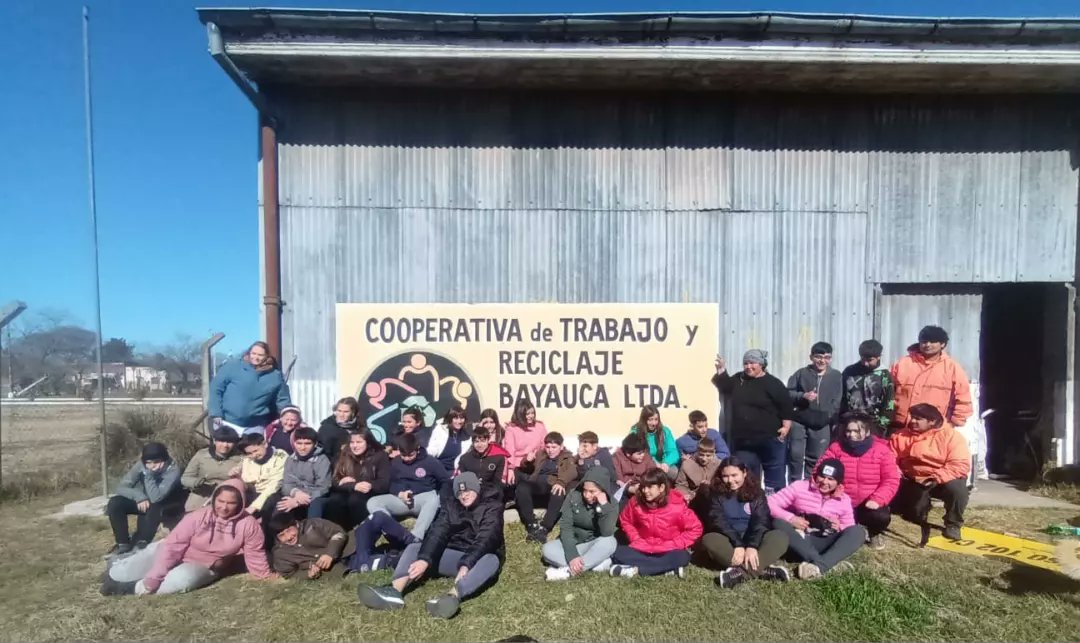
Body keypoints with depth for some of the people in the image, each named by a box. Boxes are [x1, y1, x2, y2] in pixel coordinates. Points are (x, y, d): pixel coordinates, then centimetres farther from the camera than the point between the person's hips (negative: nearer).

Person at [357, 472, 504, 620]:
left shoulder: (492, 508, -9)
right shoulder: (451, 504, 4)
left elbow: (484, 540, -25)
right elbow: (438, 532, -12)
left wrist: (466, 564, -42)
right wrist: (425, 559, -30)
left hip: (478, 559, -5)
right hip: (453, 556, 5)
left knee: (491, 560, -39)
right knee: (414, 548, -11)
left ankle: (452, 596, -64)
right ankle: (394, 592, -38)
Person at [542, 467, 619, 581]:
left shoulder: (611, 505, -15)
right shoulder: (573, 496, -13)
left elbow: (606, 534, -28)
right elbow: (565, 527, -18)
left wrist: (604, 506, -36)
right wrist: (572, 555, -31)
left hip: (594, 546, -1)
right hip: (571, 543, 1)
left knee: (609, 542, -33)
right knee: (547, 549, -27)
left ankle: (568, 571, -35)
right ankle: (599, 564, -30)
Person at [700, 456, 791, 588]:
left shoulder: (755, 492, 4)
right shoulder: (715, 493, 1)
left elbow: (761, 520, -10)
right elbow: (718, 522, -11)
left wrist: (752, 546, -28)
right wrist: (737, 545, -27)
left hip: (753, 539, 1)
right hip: (728, 541, -1)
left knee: (780, 537, -26)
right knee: (708, 539, -33)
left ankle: (740, 573, -41)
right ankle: (764, 570, -38)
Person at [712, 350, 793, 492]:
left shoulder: (772, 383, -7)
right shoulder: (739, 379, 8)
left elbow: (786, 406, -8)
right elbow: (725, 387, 21)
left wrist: (786, 426, -13)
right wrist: (721, 370, 9)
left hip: (769, 438, -5)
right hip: (743, 439, 5)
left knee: (774, 472, 5)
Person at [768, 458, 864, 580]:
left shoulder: (844, 500, 5)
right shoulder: (799, 487, -4)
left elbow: (850, 530, 11)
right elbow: (769, 504, -10)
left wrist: (839, 527, -11)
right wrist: (791, 518, -24)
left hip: (825, 544, 2)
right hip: (800, 541, -2)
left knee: (858, 531, -21)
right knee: (778, 523, -31)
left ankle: (819, 566, -39)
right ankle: (832, 563, -37)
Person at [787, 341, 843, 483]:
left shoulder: (836, 376, 3)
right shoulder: (801, 373, 0)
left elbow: (837, 401, 5)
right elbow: (788, 394, 2)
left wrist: (830, 417, -5)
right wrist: (803, 396, -15)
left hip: (822, 425, 1)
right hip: (799, 422, -1)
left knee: (815, 459, 11)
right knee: (795, 455, -1)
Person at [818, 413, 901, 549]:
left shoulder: (881, 450, -5)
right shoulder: (836, 448, -3)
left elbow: (891, 480, -8)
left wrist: (877, 499, -22)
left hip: (869, 504, -1)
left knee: (881, 517, -32)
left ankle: (874, 534, 9)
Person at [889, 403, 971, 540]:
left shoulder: (951, 436, -13)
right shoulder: (901, 436, -2)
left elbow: (961, 465, -22)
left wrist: (936, 478, -31)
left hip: (943, 480, -4)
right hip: (912, 481, 4)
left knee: (957, 488, -33)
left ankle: (953, 524, -8)